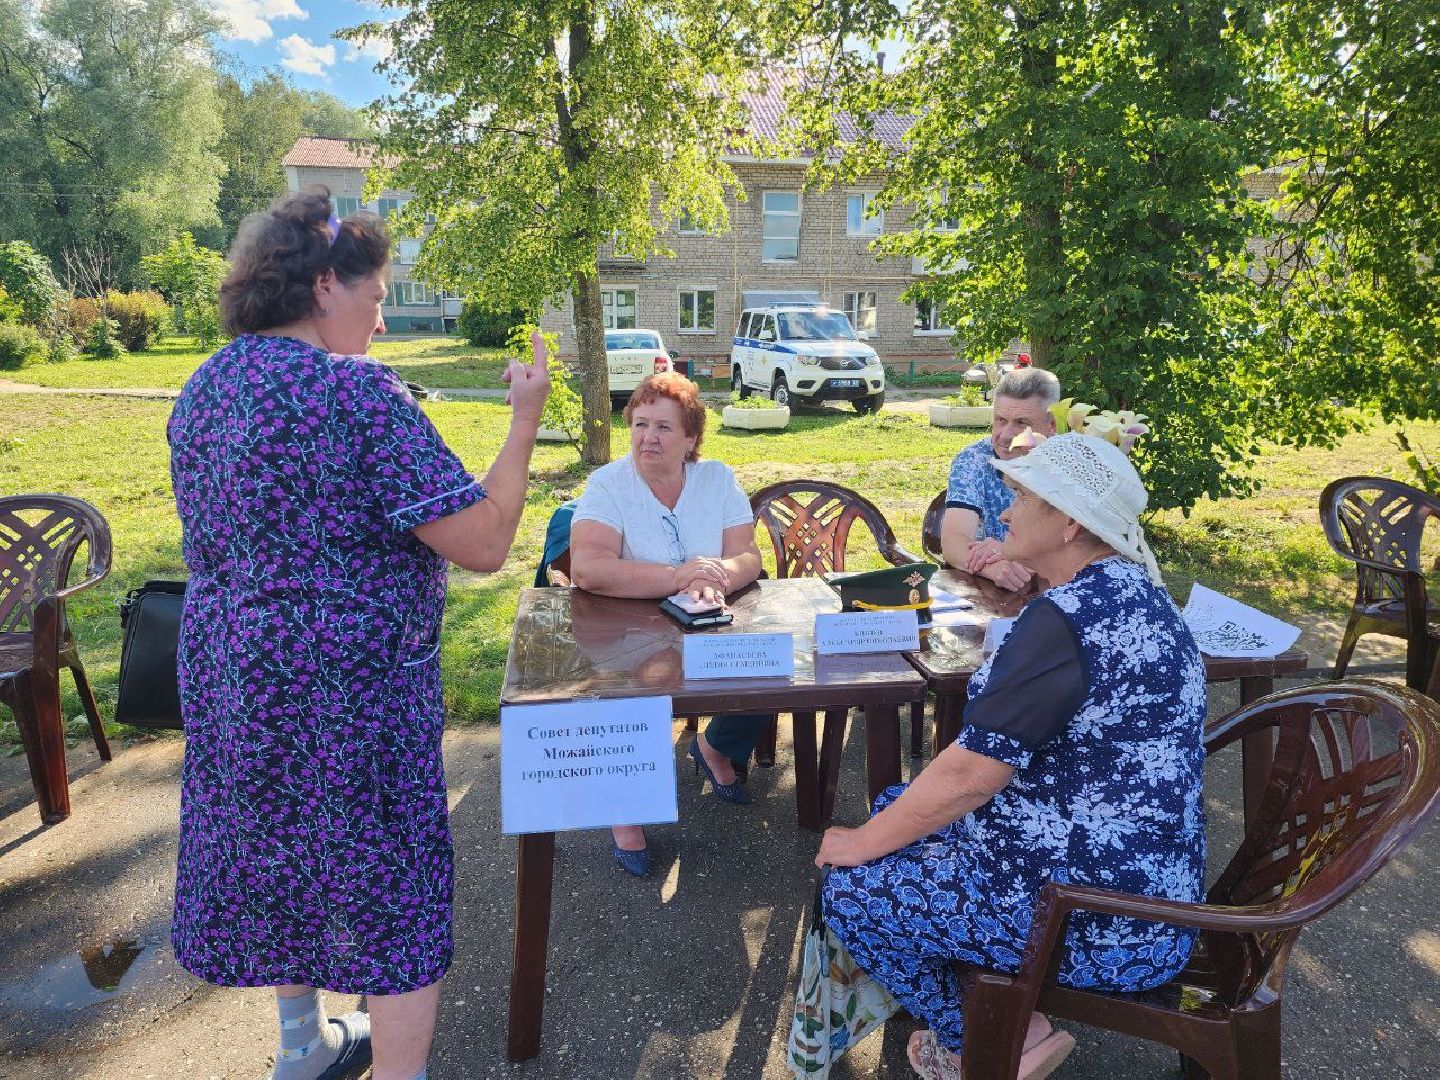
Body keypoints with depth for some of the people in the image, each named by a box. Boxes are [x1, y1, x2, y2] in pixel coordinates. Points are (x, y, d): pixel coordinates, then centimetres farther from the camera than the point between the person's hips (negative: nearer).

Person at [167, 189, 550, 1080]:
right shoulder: (355, 389, -21)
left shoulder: (202, 391, 5)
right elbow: (483, 544, -23)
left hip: (229, 678, 9)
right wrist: (528, 416, -14)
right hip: (347, 693, -8)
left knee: (279, 851, 25)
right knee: (394, 885, 8)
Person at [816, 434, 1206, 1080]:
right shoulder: (1130, 591, 5)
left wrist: (863, 842, -12)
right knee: (899, 809, 17)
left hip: (1102, 924, -10)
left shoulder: (1067, 617, -27)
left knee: (853, 892, -4)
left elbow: (968, 773, -24)